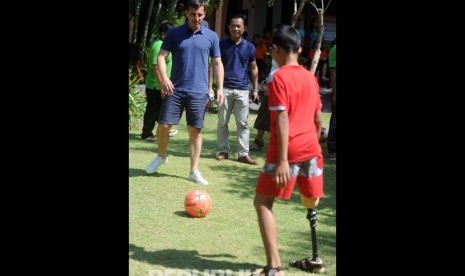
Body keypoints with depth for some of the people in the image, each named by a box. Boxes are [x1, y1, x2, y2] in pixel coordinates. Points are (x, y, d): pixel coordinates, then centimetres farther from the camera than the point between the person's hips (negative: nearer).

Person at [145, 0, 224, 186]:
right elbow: (161, 56, -1)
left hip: (199, 92, 0)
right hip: (175, 89, 0)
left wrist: (220, 88, -1)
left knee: (195, 131, 3)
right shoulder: (174, 33, 1)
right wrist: (164, 78, -17)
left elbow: (218, 64, 9)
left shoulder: (211, 36, 4)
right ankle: (161, 156, 27)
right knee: (163, 126, -1)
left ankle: (194, 171, 12)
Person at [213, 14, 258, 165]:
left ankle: (243, 153, 4)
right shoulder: (221, 44, 2)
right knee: (222, 122, 5)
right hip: (225, 88, -1)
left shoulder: (249, 47, 6)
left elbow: (253, 69, 14)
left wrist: (255, 89, 10)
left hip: (242, 90, 1)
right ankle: (223, 151, 16)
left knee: (243, 123, 0)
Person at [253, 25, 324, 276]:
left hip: (288, 150, -6)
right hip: (311, 148, 6)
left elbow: (283, 120, -17)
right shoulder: (311, 78, 12)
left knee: (262, 203, 1)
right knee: (311, 204, 19)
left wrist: (282, 160, -20)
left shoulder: (279, 78, -8)